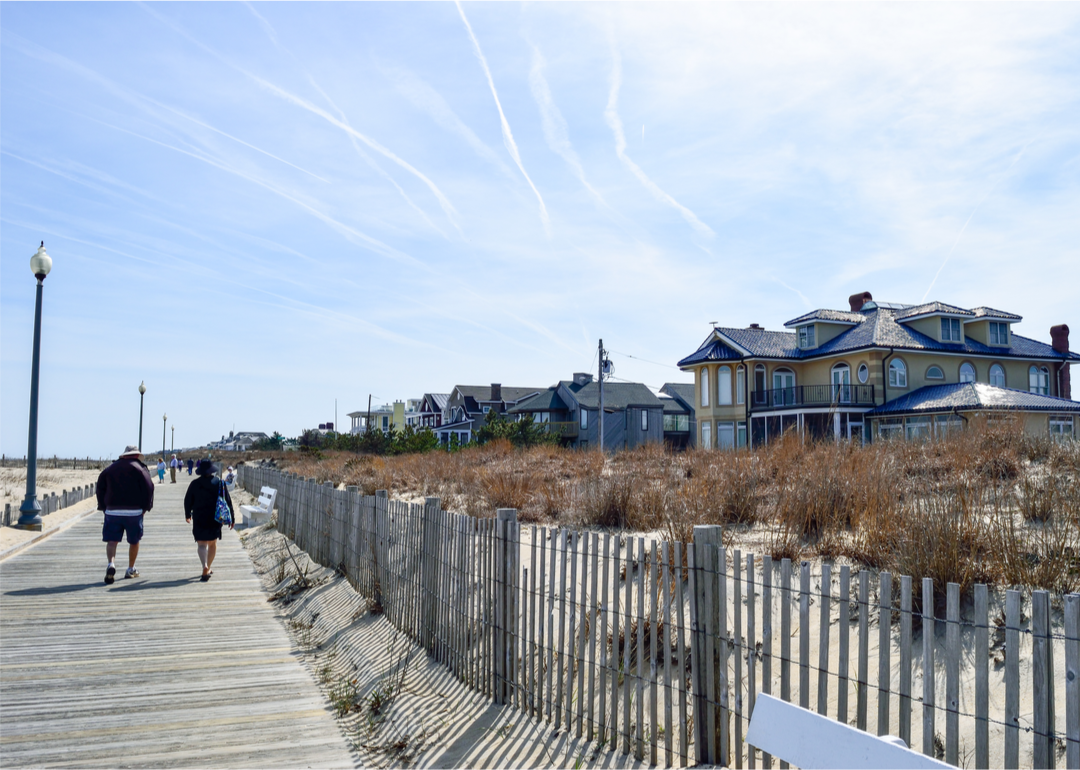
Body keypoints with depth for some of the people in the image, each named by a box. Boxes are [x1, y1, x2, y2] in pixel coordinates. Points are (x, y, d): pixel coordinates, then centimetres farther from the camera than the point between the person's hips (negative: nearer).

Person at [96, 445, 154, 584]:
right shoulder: (140, 469, 1)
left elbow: (100, 488, 11)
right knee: (134, 541, 13)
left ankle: (111, 564, -26)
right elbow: (148, 488, -6)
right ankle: (131, 569, 20)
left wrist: (103, 507, 15)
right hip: (134, 511, -2)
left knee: (112, 541, -1)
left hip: (112, 511, 2)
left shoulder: (110, 469, 13)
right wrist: (145, 507, 2)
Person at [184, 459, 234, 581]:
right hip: (215, 519, 2)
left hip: (199, 519, -2)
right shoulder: (220, 483, -3)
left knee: (202, 544, -1)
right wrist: (231, 518, 8)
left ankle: (205, 567, -22)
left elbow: (188, 501, 4)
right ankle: (208, 568, 26)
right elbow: (228, 502, 0)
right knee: (213, 543, 17)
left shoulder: (195, 484, -7)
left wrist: (187, 515, 22)